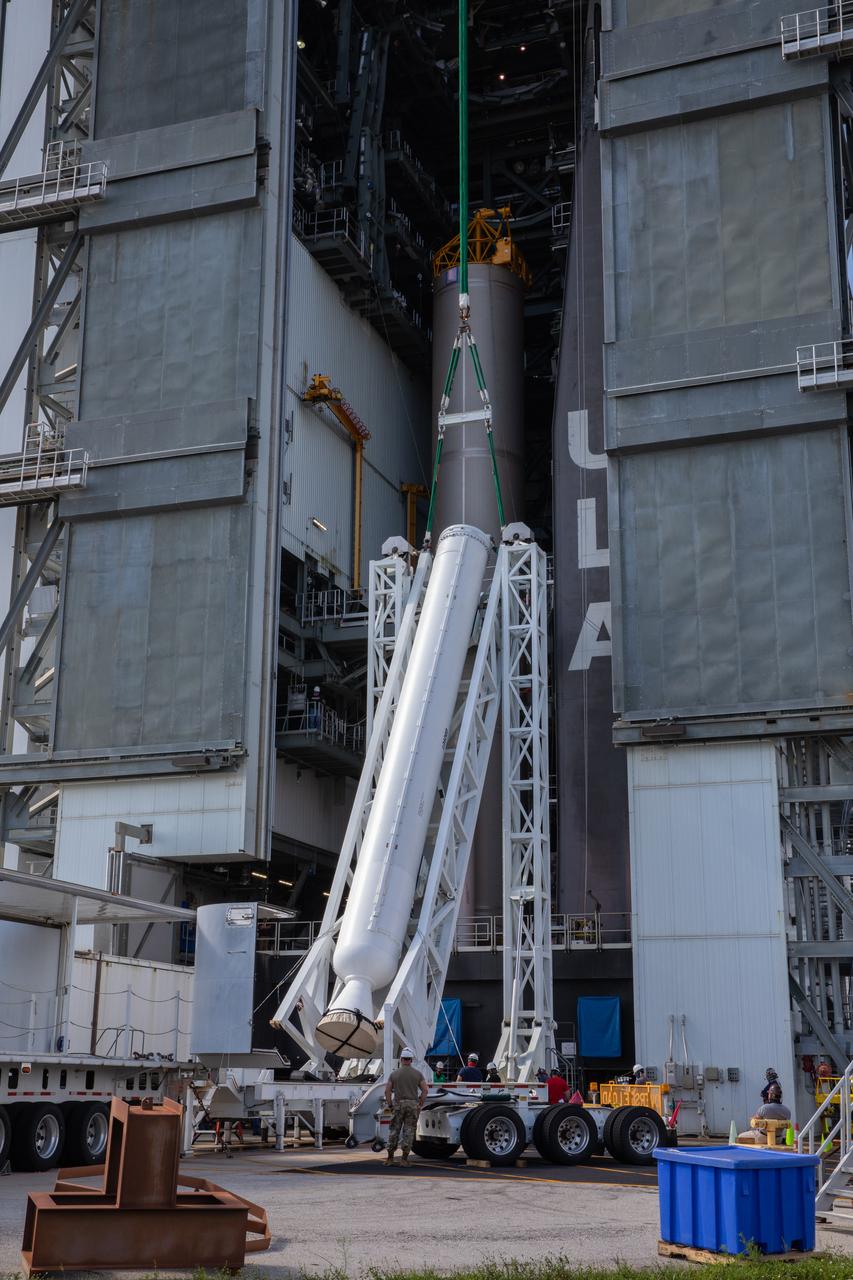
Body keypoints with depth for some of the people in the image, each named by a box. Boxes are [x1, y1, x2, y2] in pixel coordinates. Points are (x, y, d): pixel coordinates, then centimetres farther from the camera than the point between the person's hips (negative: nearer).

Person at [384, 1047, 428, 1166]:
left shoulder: (394, 1074, 2)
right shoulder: (417, 1073, 2)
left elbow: (387, 1091, -2)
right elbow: (425, 1090, -2)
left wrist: (390, 1105, 5)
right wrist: (420, 1105, 4)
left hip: (398, 1104, 0)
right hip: (412, 1104, 0)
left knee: (394, 1130, 9)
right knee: (409, 1131, 3)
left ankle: (390, 1157, 11)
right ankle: (404, 1158, 1)